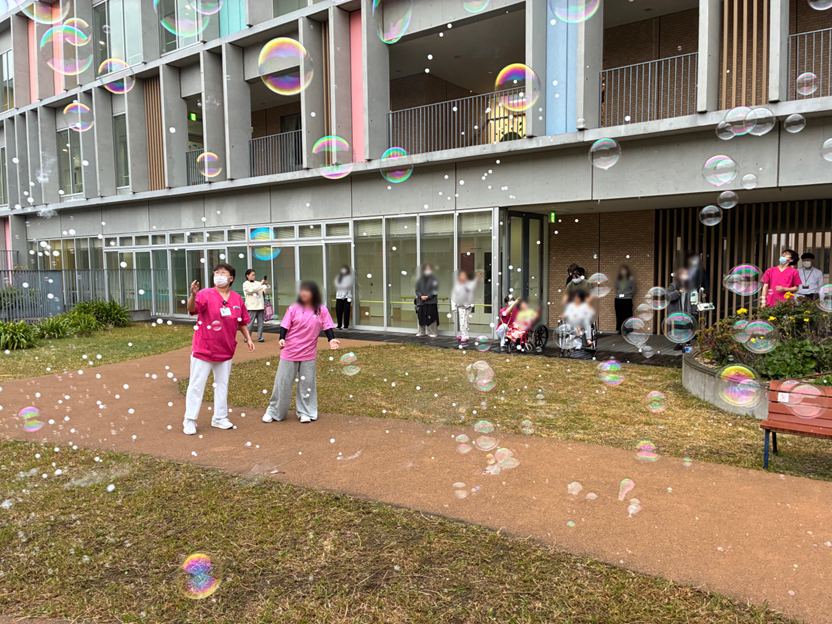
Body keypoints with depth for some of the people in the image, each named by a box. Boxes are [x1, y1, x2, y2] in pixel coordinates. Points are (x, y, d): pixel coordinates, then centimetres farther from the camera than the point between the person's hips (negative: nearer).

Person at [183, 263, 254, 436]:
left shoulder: (237, 299, 2)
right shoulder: (205, 295, -12)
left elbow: (242, 322, 12)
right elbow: (192, 309, -32)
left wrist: (248, 339, 4)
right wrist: (193, 295, -50)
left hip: (225, 351, 5)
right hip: (203, 350, -4)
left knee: (222, 385, 16)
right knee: (196, 386, 4)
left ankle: (219, 418, 30)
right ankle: (189, 421, 17)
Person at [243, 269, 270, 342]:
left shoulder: (257, 283, 17)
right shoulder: (246, 284, 1)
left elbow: (265, 292, 15)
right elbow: (251, 290, -18)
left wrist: (266, 285, -3)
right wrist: (260, 284, -19)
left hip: (260, 306, 5)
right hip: (252, 307, -5)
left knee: (260, 323, 4)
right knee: (250, 323, -4)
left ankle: (260, 337, 9)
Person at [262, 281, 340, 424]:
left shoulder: (322, 310, -1)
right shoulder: (294, 308, -3)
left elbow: (327, 327, -1)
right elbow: (285, 326, -4)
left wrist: (332, 339, -18)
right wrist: (282, 338, -20)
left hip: (308, 354, 0)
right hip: (290, 352, 0)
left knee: (307, 383, 8)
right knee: (283, 382, 7)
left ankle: (305, 412, 22)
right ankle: (274, 412, 21)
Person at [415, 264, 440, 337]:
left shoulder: (434, 279, 1)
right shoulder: (420, 280, 11)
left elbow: (435, 291, -3)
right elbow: (417, 290, 11)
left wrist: (428, 296, -14)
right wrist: (421, 296, -7)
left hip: (431, 302, -3)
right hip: (421, 301, 3)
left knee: (431, 317, -5)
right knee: (421, 317, 7)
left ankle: (432, 333, 4)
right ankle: (421, 332, 20)